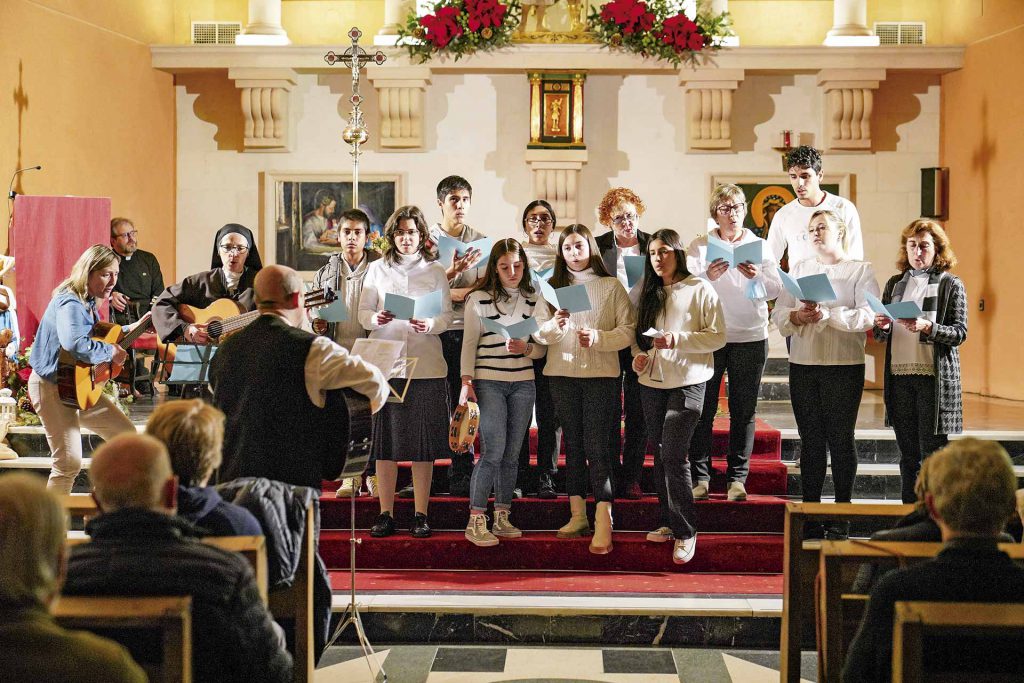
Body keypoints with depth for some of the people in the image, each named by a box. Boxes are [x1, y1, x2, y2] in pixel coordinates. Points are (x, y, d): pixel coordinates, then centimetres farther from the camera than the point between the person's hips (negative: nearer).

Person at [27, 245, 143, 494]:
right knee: (69, 463, -15)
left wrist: (130, 330, 15)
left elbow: (97, 336, 25)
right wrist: (112, 352, -28)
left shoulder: (88, 302, 7)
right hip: (53, 388, -10)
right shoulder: (70, 304, -23)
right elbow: (75, 344, -42)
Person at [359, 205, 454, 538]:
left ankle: (421, 514, 8)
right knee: (385, 438, 0)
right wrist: (376, 319, -17)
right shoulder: (377, 269, 10)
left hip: (426, 366, 0)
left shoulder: (435, 271, 10)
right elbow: (363, 313, 6)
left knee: (424, 441, 0)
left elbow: (447, 316, 5)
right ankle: (386, 514, 8)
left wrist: (430, 325, -17)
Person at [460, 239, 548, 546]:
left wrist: (526, 348, -11)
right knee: (493, 451, -12)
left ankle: (502, 517, 14)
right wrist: (466, 380, -9)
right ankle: (476, 521, -7)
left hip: (523, 383, 4)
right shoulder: (479, 299, 0)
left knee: (512, 454, 5)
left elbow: (541, 349, 10)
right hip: (488, 382, -4)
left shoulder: (534, 301, 9)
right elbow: (469, 343, 0)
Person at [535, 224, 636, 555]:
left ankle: (603, 523, -14)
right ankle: (578, 515, 16)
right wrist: (555, 326, -19)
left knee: (597, 445, -11)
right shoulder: (553, 287, 9)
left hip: (601, 374, -3)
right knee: (573, 444, 9)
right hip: (562, 374, 3)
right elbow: (539, 334, 2)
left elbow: (628, 330, -3)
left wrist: (598, 337, -19)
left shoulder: (612, 286, 2)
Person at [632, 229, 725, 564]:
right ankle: (669, 522, 21)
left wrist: (677, 340, -19)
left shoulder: (700, 290, -4)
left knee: (673, 455, -14)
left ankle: (685, 531, -6)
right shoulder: (649, 293, 13)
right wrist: (639, 355, -2)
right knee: (660, 456, 10)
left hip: (687, 382, -6)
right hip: (652, 382, 6)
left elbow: (718, 336, -9)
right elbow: (638, 333, 19)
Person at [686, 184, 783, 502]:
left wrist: (756, 276, -21)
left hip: (750, 337, 1)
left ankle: (737, 478, 9)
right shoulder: (700, 246, 4)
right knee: (704, 408, -1)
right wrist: (707, 276, -28)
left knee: (744, 410, 3)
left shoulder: (760, 246, 8)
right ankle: (700, 477, 6)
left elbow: (775, 289, -1)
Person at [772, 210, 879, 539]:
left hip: (844, 366, -3)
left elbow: (867, 315, -11)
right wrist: (797, 316, -15)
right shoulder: (799, 269, 16)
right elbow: (779, 312, 7)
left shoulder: (861, 270, 4)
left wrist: (828, 315, -23)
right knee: (810, 439, 6)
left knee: (841, 439, -1)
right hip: (803, 365, 4)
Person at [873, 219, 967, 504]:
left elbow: (960, 333, -5)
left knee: (933, 454, -5)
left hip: (935, 377, -4)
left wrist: (928, 327, -21)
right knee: (908, 455, 9)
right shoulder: (895, 284, 14)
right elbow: (881, 335, 18)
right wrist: (882, 327, -5)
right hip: (899, 375, 4)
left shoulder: (951, 285, 2)